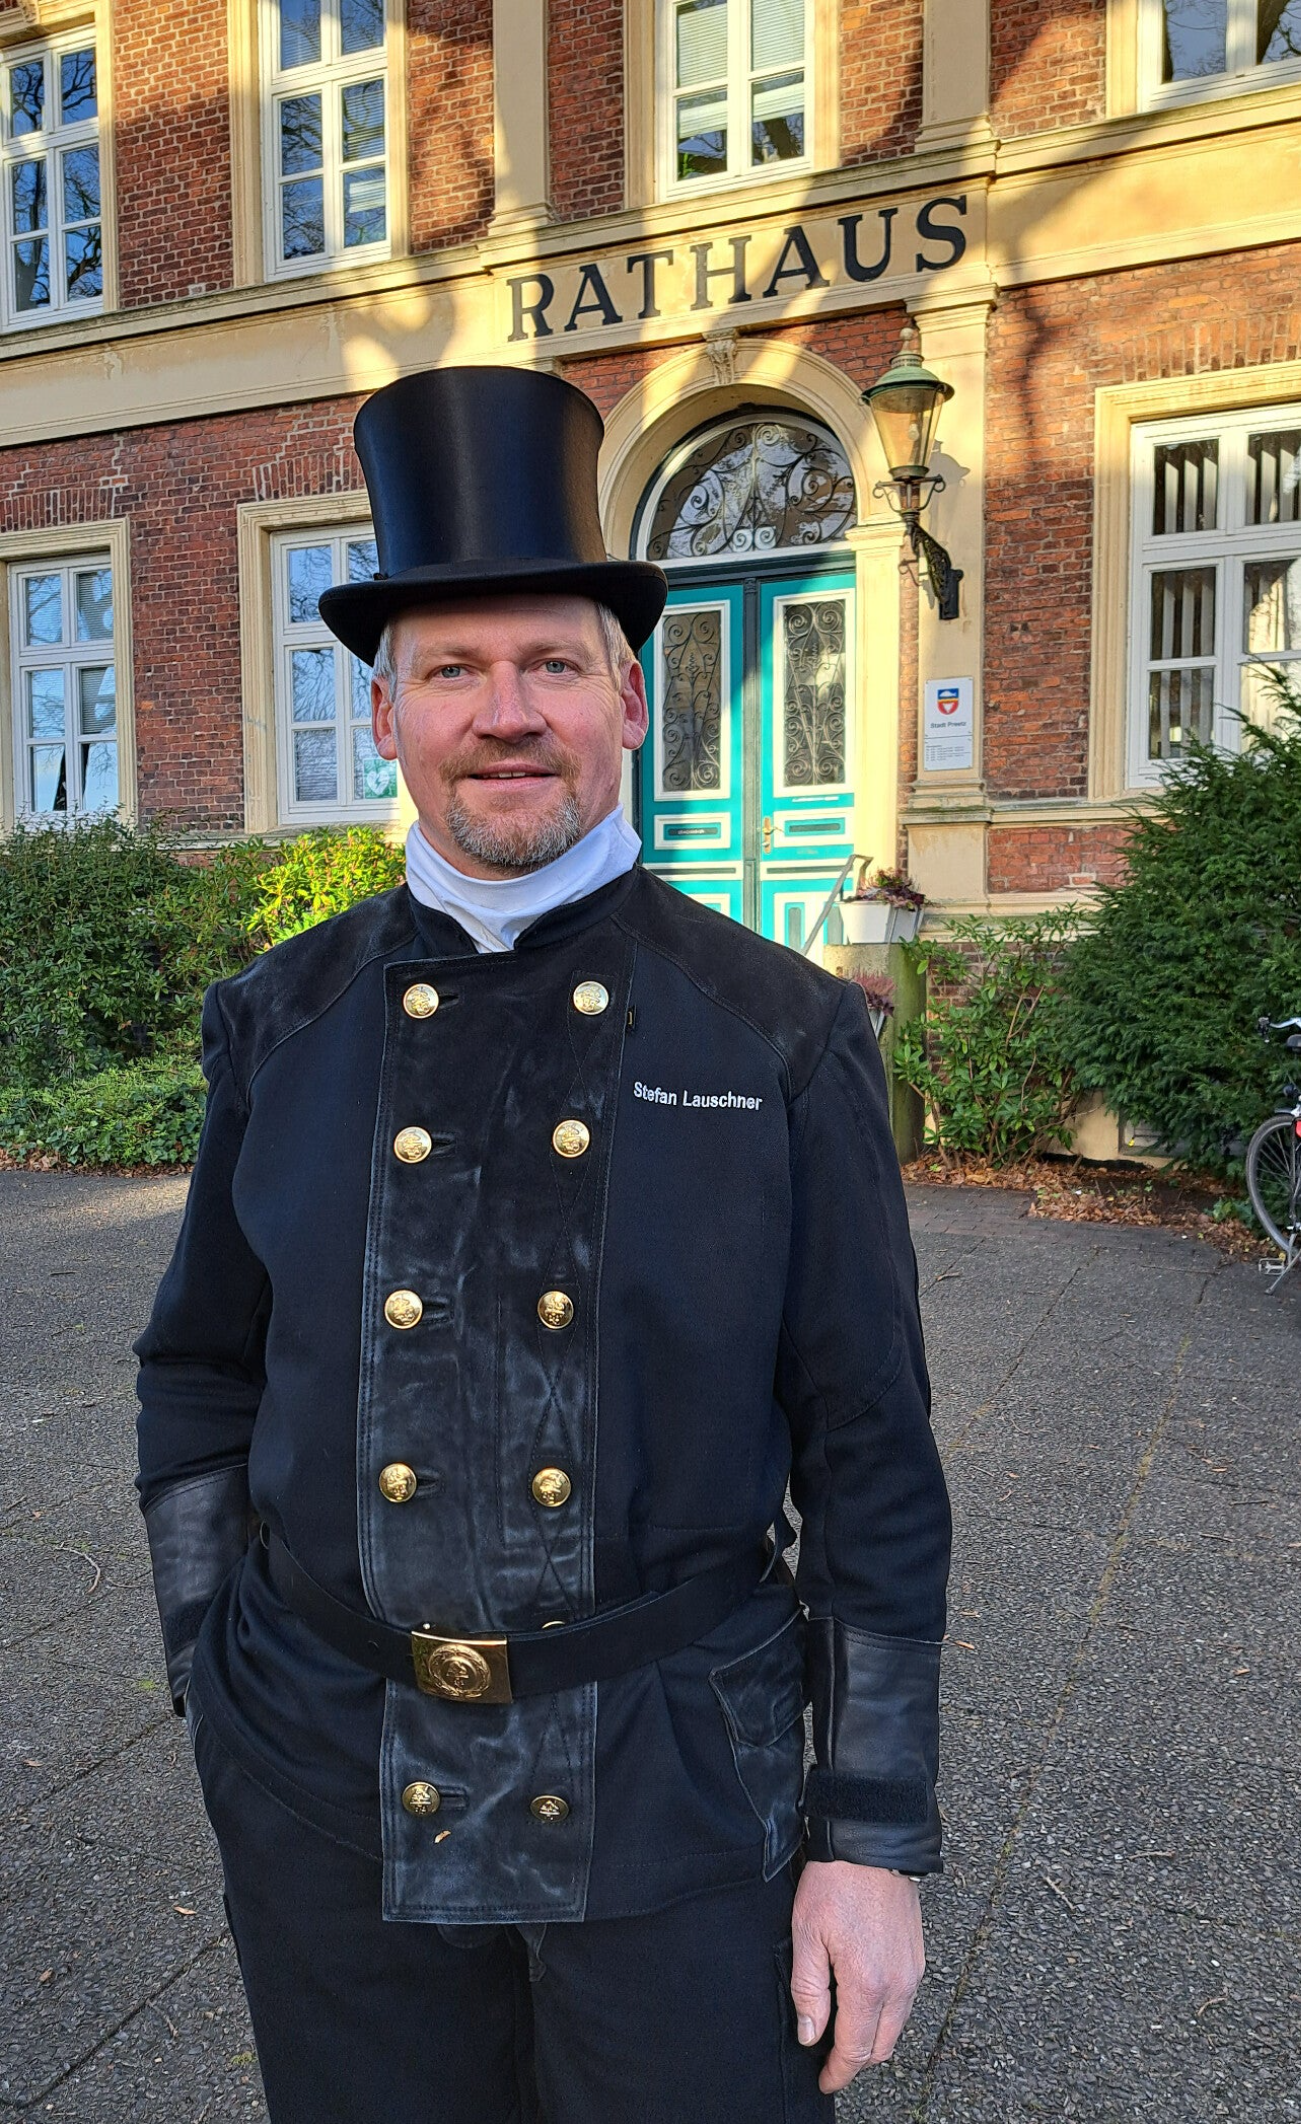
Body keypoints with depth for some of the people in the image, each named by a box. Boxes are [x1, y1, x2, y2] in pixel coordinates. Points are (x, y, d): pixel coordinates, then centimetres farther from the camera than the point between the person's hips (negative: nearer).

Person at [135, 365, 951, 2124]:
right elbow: (202, 1379, 7)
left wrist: (878, 1839, -4)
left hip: (678, 1785, -1)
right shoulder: (285, 1022, -1)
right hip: (330, 1793, 2)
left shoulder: (785, 1037, -7)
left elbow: (869, 1456, -5)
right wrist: (216, 1686, 5)